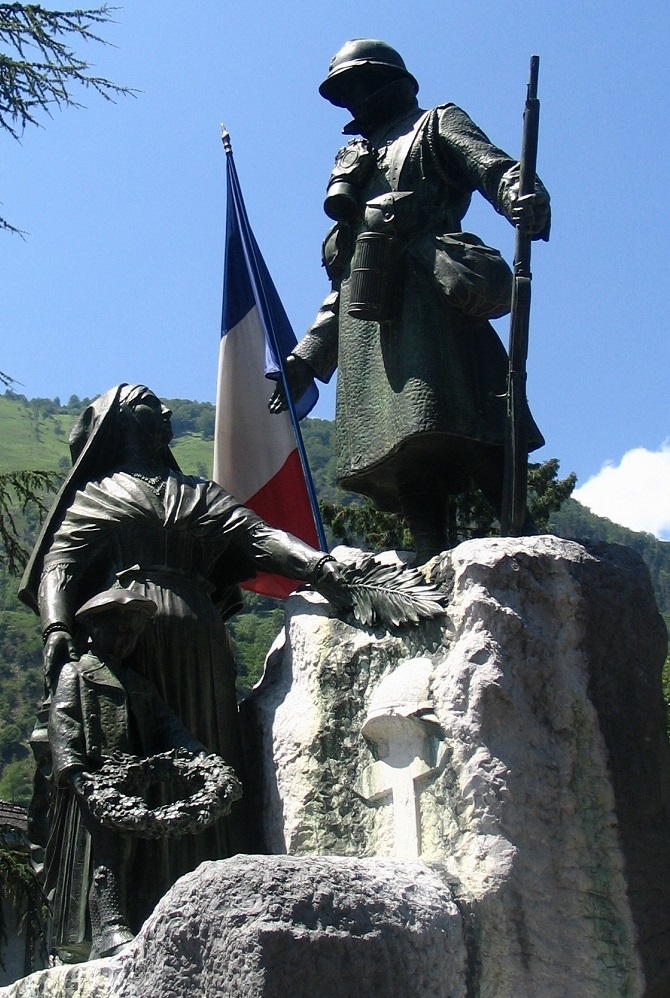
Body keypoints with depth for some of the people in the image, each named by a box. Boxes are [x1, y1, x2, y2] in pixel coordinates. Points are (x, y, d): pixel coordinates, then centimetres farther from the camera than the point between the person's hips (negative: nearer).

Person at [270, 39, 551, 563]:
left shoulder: (437, 125, 21)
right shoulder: (357, 163, 36)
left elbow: (497, 169, -1)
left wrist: (527, 200, -25)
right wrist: (308, 358, 24)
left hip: (429, 295, -6)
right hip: (365, 318, 6)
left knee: (457, 433, -21)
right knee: (403, 451, -8)